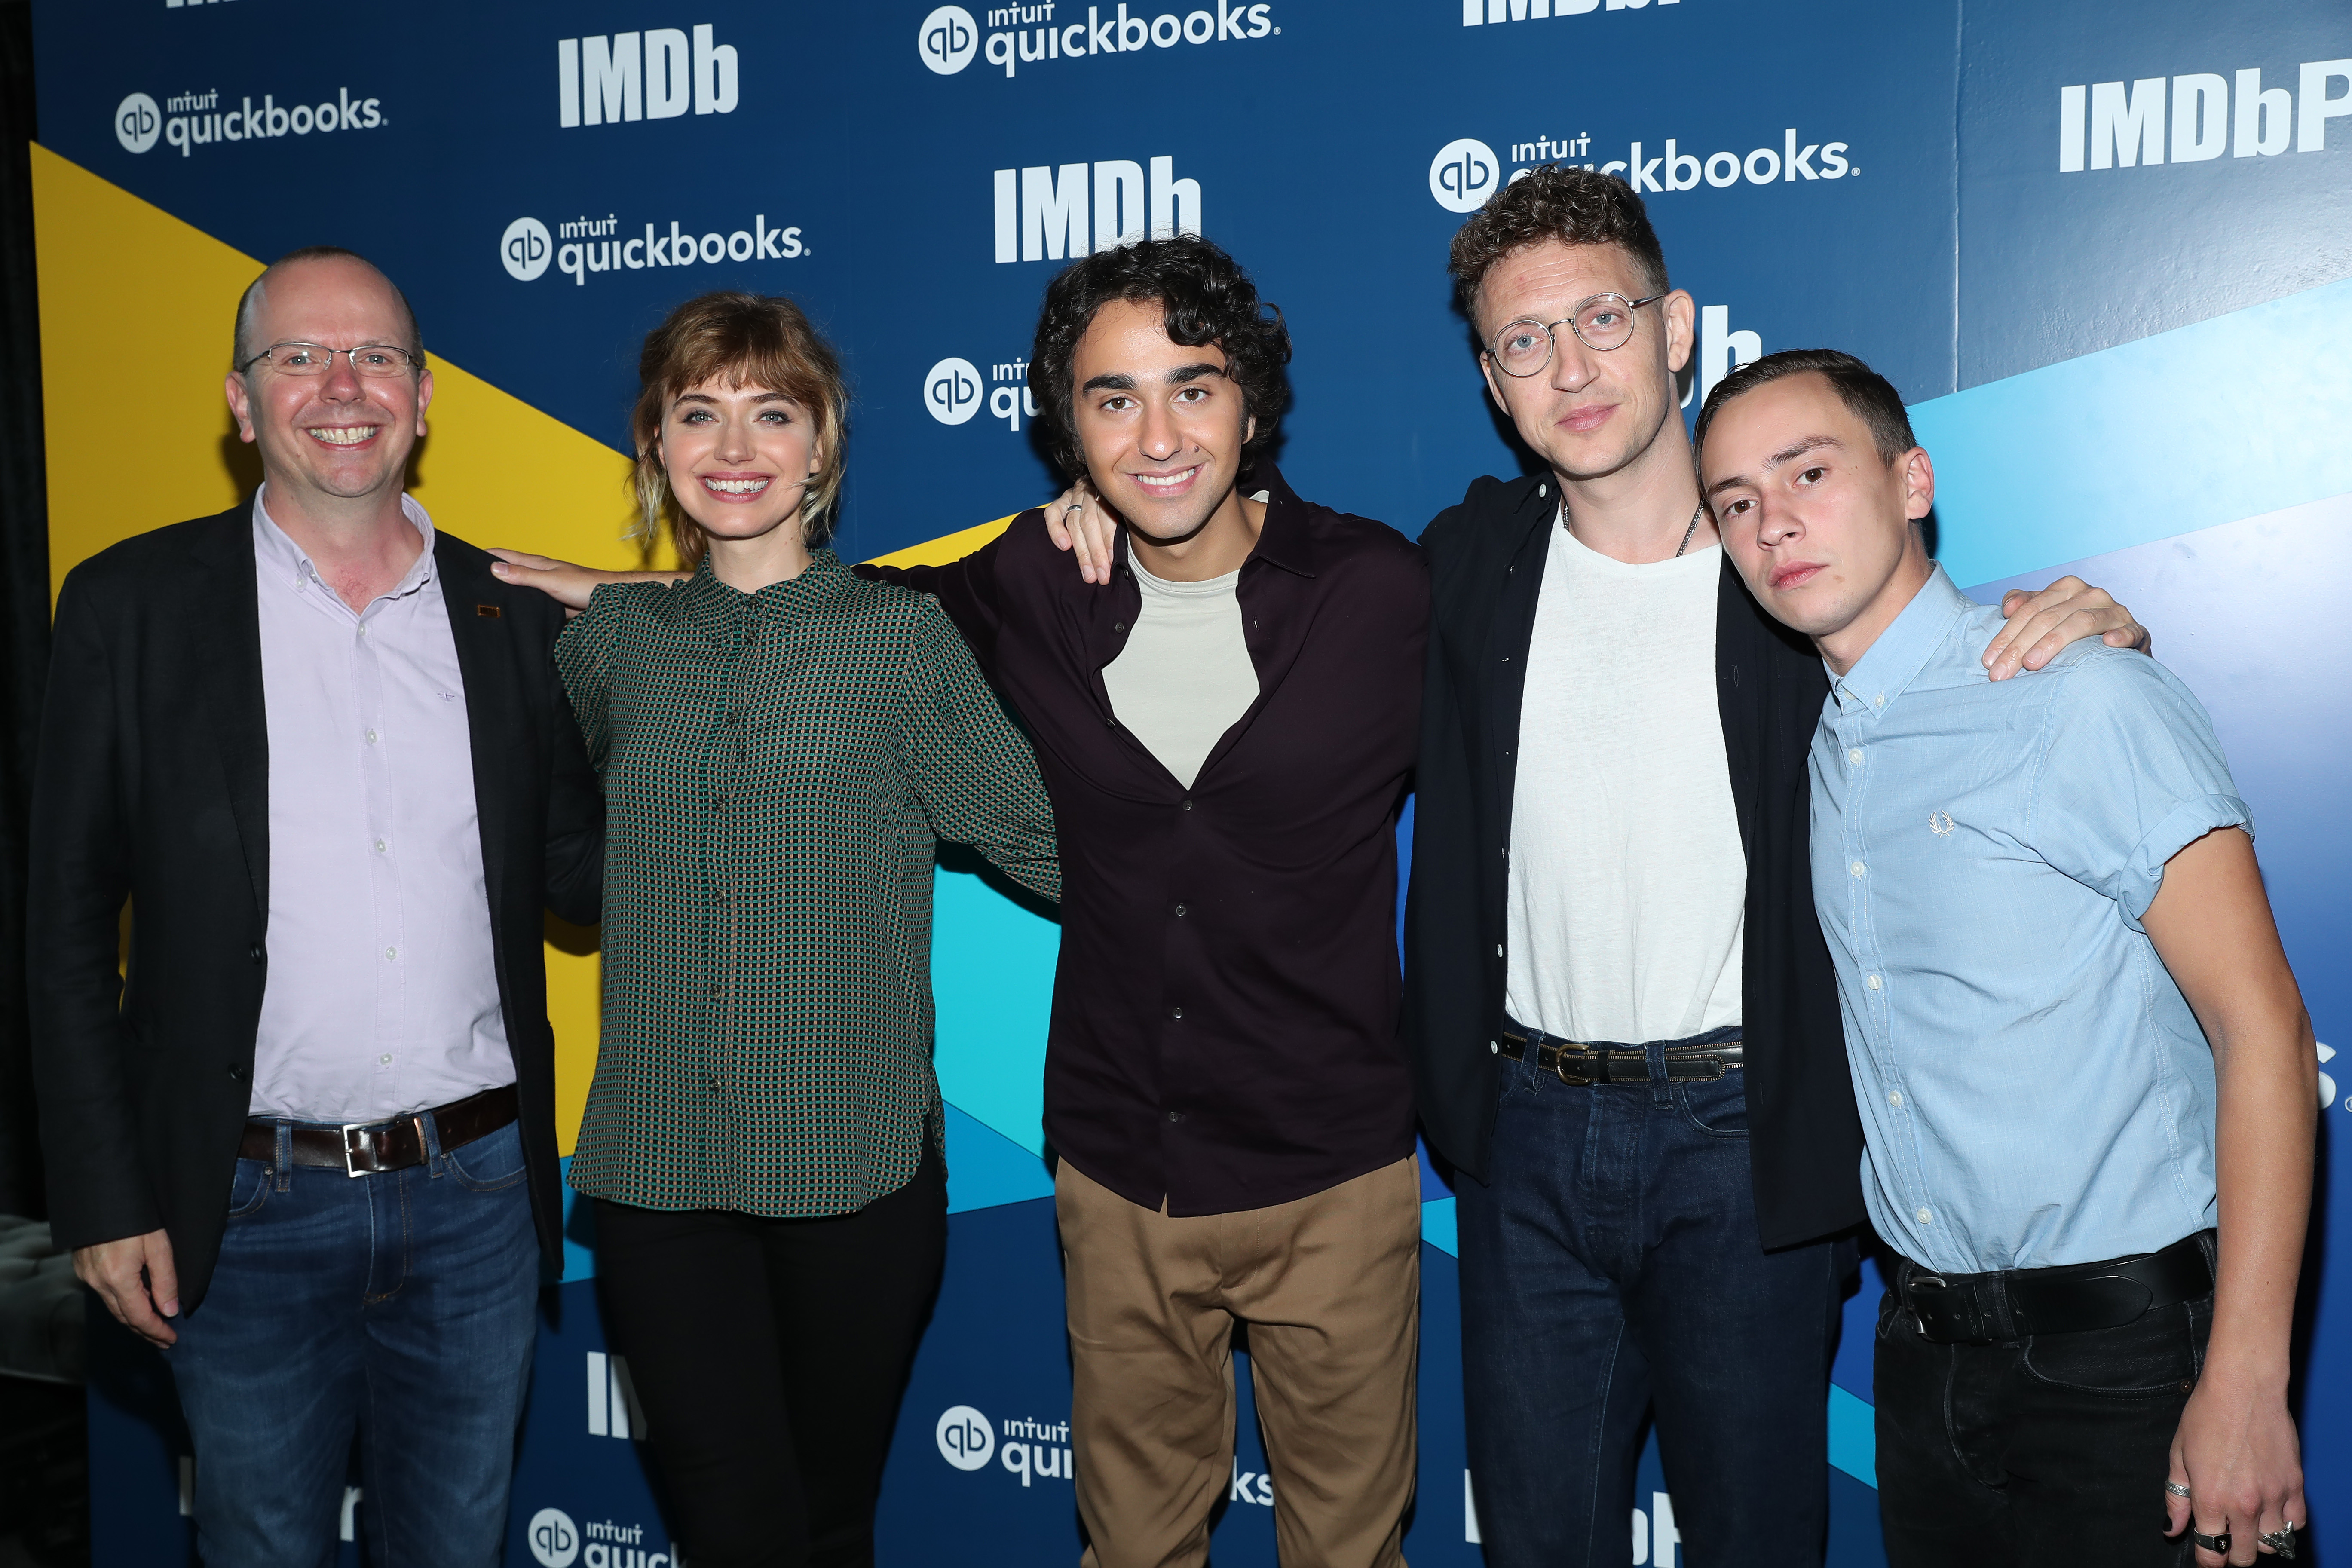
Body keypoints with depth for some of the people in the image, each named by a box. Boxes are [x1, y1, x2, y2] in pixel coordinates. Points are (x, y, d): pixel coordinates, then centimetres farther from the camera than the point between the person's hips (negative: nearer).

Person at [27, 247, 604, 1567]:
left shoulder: (514, 616, 3)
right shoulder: (132, 605, -3)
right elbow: (72, 920, -2)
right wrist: (105, 1201, -5)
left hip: (478, 1198, 2)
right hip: (252, 1212, -2)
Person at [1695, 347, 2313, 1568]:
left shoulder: (2083, 702, -14)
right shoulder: (1828, 745, 7)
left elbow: (2262, 1029, -16)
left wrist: (2245, 1388, -19)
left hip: (2122, 1343, -6)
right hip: (1926, 1337, 6)